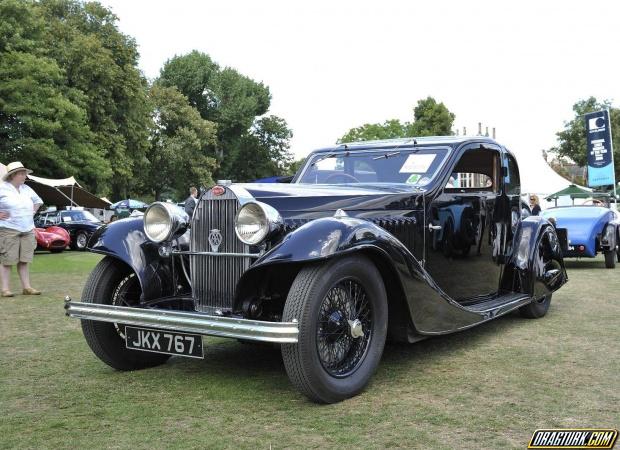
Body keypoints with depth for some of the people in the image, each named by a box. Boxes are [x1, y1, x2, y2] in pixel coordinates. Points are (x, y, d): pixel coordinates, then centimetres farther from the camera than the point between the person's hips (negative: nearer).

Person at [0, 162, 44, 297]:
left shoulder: (27, 189, 15)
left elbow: (38, 201, 31)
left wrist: (33, 211, 17)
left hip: (28, 230, 6)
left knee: (24, 260, 8)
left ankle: (26, 287, 11)